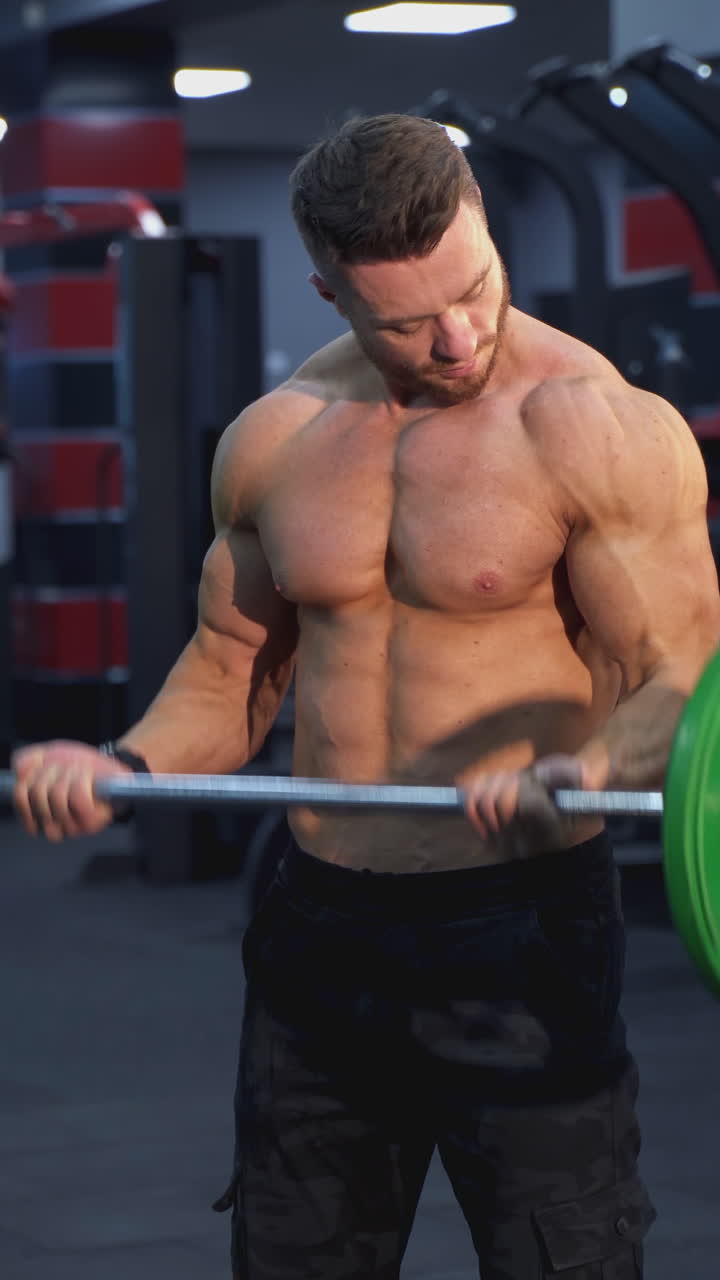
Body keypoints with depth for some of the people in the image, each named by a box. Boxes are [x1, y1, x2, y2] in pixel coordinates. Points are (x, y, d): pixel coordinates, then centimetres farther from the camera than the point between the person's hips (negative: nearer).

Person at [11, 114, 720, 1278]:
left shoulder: (599, 429, -11)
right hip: (321, 925, 5)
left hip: (521, 926, -5)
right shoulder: (273, 441, 5)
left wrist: (589, 769, -36)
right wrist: (125, 765, -5)